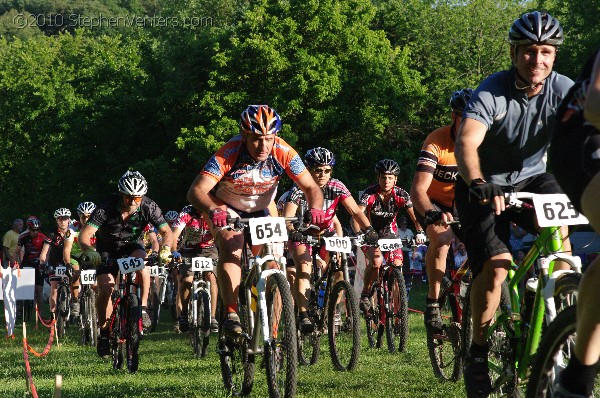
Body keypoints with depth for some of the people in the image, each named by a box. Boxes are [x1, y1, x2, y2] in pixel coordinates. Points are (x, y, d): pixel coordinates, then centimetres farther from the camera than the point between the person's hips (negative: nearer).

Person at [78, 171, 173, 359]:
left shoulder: (149, 207, -24)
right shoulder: (106, 209, -29)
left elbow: (166, 231, -23)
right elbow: (84, 235, -33)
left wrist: (165, 248, -44)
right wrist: (90, 251, -53)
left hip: (132, 245, 1)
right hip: (107, 250, -1)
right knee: (105, 290, -17)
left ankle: (142, 308, -20)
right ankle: (104, 332, 4)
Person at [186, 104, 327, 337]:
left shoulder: (284, 153, -27)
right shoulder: (228, 155, -34)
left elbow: (311, 187, -23)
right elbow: (196, 191, -41)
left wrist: (315, 209, -45)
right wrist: (213, 211, -62)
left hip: (262, 208, 4)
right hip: (226, 208, -3)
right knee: (231, 248, -29)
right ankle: (231, 315, -34)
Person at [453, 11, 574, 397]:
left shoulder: (563, 90, -17)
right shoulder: (492, 92, -24)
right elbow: (466, 143, -38)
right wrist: (479, 185, -58)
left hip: (532, 178, 3)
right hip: (486, 185, -3)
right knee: (495, 266, -19)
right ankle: (478, 352, -1)